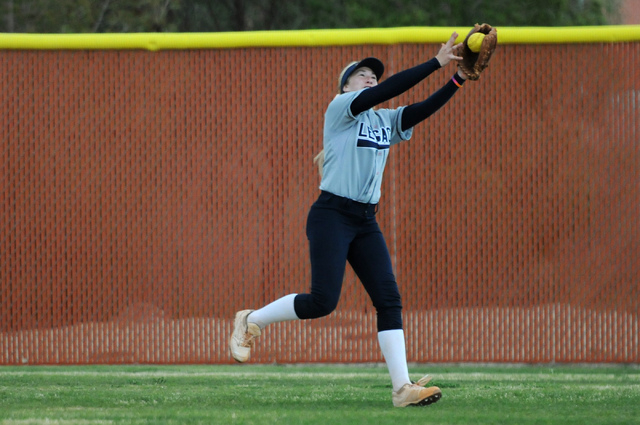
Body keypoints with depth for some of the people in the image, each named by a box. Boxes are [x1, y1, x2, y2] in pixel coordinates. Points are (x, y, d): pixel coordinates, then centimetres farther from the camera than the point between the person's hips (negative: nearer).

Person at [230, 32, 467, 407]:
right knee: (323, 301, -13)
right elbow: (383, 92, -17)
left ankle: (403, 387, -10)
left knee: (389, 299, -5)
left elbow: (423, 109, 0)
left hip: (366, 222, 7)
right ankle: (251, 321, 10)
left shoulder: (386, 121, 16)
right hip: (332, 216, -7)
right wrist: (435, 64, -19)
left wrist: (459, 80, -15)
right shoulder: (340, 107, -3)